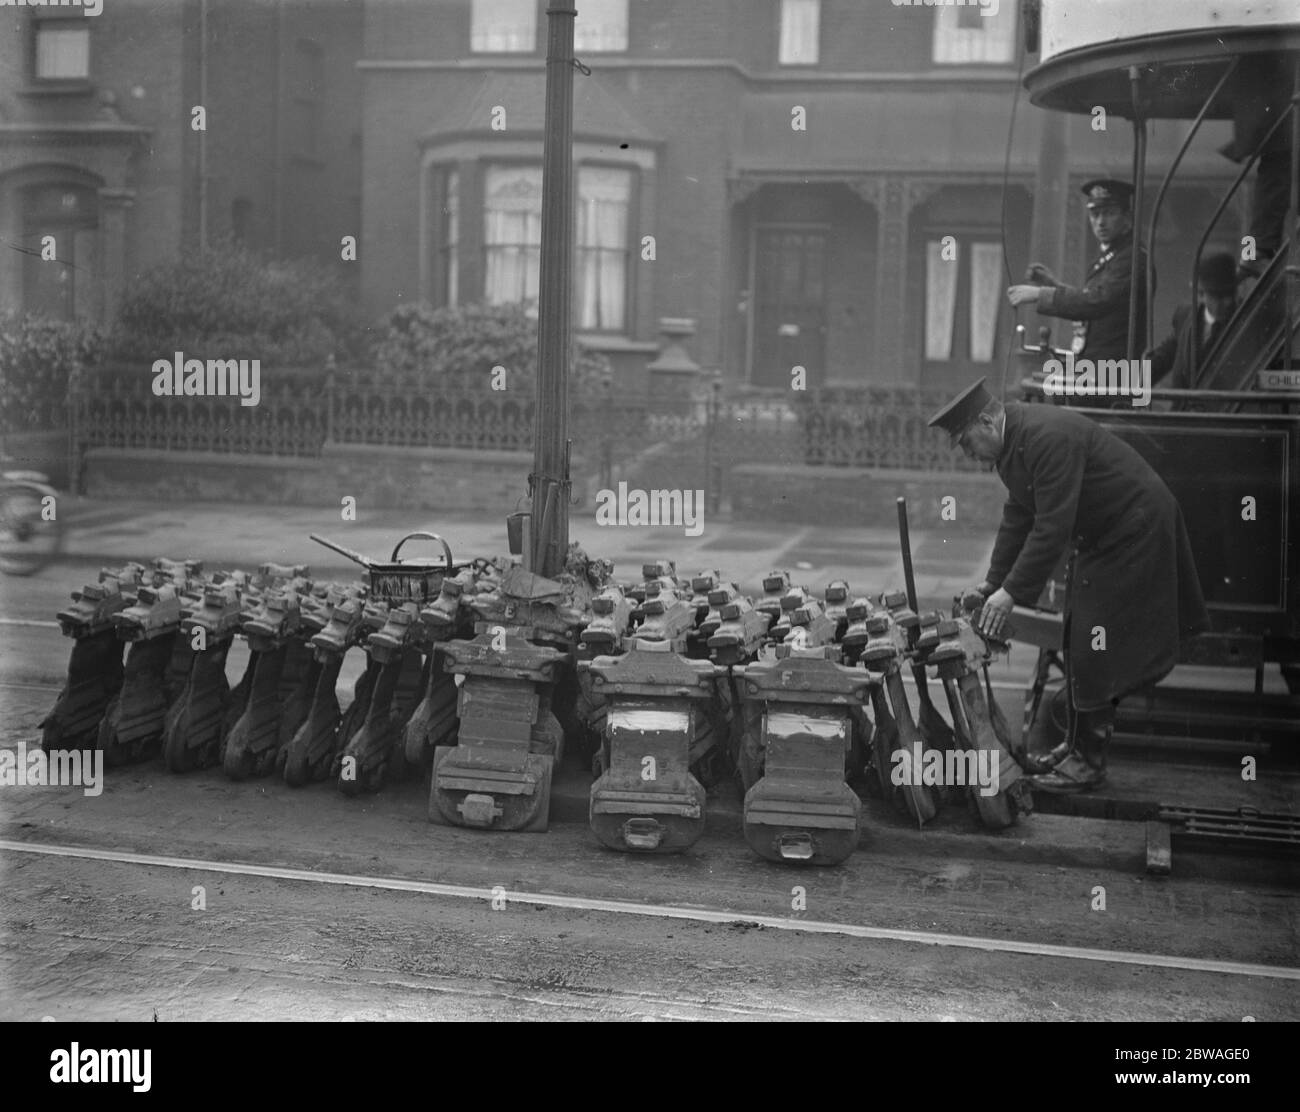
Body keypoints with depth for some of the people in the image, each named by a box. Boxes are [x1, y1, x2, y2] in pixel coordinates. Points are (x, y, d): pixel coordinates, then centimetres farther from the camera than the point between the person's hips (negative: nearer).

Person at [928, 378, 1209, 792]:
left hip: (1133, 532, -10)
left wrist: (1012, 592, -27)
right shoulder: (1011, 441, 2)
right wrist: (993, 582, 8)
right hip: (1097, 537, 10)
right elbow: (1018, 517, 11)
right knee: (1078, 646, 15)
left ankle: (1089, 761, 1)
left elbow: (1052, 527, -31)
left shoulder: (1050, 438, -29)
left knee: (1099, 649, -7)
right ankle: (1081, 742, 26)